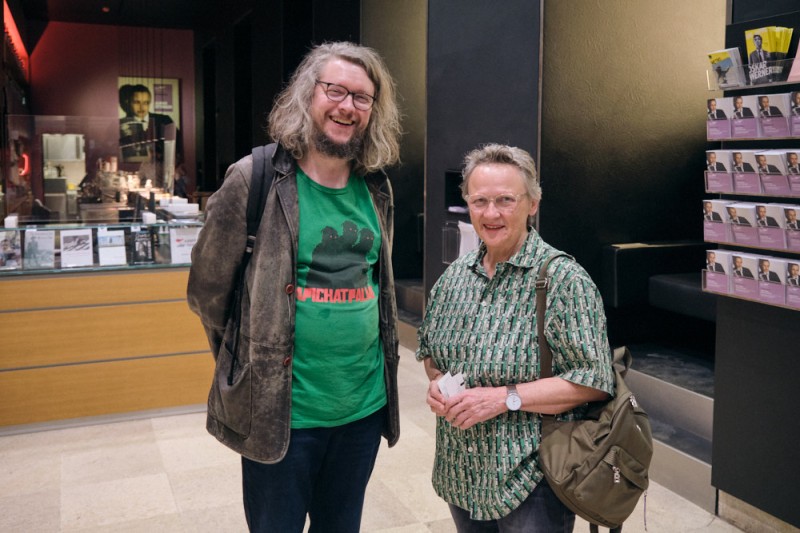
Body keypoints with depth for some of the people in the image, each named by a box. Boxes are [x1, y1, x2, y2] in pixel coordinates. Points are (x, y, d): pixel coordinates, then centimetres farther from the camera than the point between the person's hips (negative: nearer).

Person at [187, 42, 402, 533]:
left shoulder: (377, 189, 3)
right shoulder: (255, 179, -12)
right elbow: (208, 289, -4)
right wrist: (253, 360, 4)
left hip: (365, 406, 5)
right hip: (279, 412, -4)